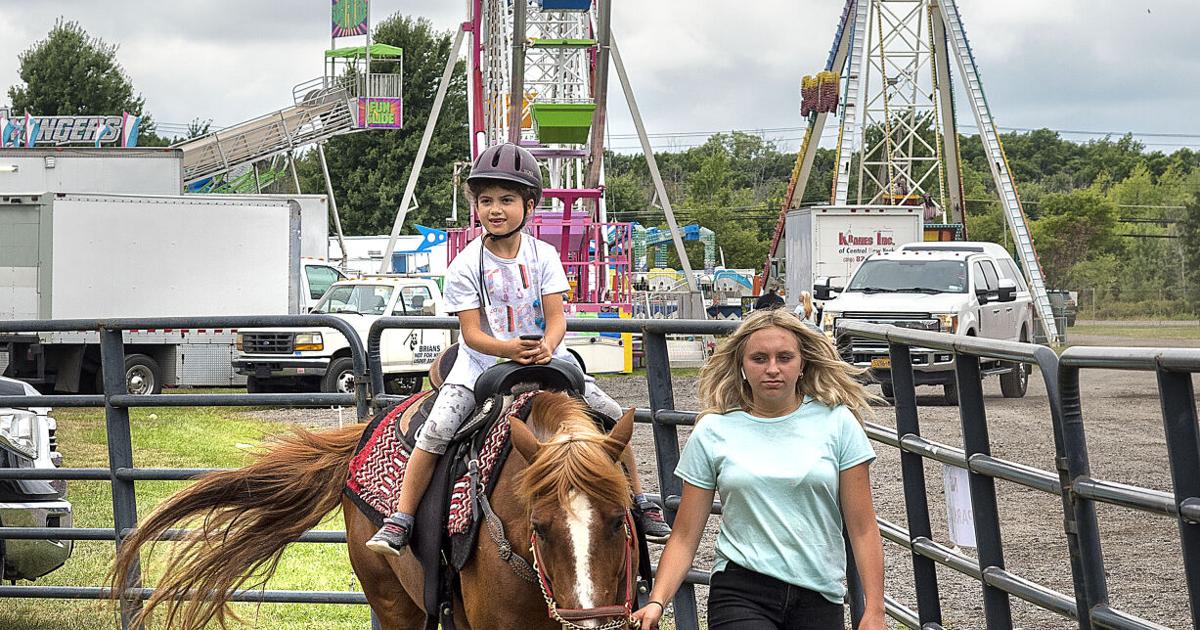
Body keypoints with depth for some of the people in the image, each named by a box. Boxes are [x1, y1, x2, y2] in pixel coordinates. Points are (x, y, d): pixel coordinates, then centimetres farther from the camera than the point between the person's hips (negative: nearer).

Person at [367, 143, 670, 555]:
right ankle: (400, 521, -14)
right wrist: (509, 348, -32)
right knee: (436, 429, -21)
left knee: (611, 414, -8)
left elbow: (556, 317, -7)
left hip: (544, 356, 2)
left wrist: (546, 346, -31)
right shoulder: (466, 266, -8)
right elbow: (471, 333, -12)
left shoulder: (543, 256, -2)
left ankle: (639, 502, 11)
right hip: (483, 362, -2)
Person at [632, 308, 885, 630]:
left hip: (819, 598, 1)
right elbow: (685, 537, 3)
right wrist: (656, 602, -11)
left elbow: (863, 530, 2)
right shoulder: (712, 432, 3)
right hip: (741, 593, -1)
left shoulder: (837, 423, 3)